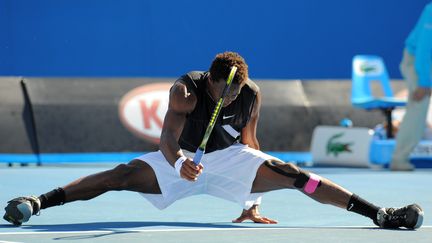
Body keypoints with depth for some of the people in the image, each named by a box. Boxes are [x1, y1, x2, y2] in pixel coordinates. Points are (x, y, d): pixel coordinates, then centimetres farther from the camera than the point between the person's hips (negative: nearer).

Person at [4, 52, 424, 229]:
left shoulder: (251, 95, -14)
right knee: (125, 174, -24)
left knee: (291, 173, -18)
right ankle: (40, 202, -29)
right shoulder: (185, 90, -24)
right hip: (183, 159, -2)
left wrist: (251, 204, 2)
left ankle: (377, 213, -22)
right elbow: (168, 137, -37)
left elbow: (249, 145, -1)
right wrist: (179, 162, -61)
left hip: (231, 158, 2)